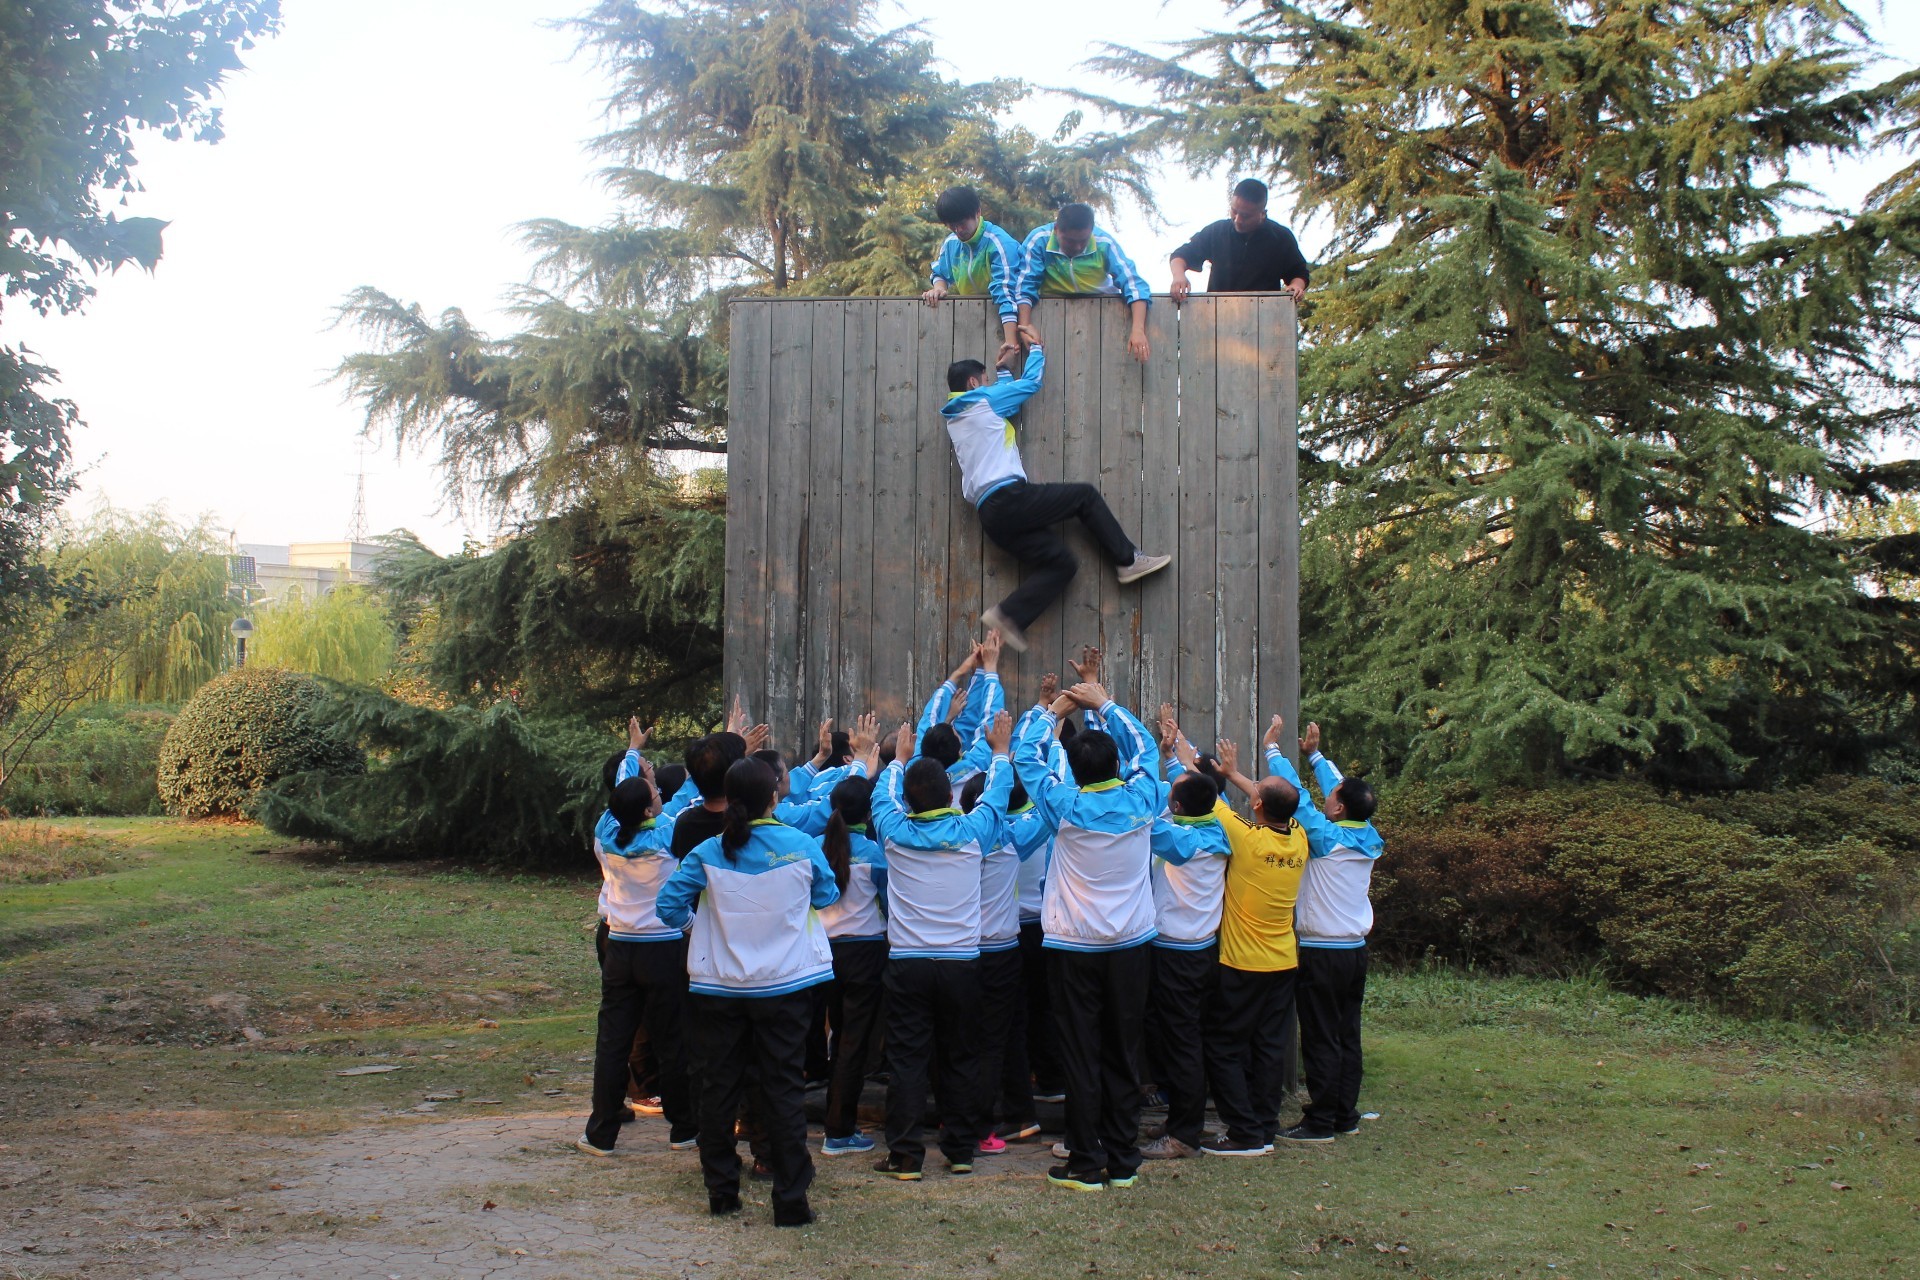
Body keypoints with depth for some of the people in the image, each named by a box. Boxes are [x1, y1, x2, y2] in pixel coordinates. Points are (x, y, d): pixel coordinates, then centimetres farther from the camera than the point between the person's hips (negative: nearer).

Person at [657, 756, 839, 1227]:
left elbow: (669, 906, -7)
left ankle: (721, 1191, 19)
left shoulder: (708, 853, -8)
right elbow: (827, 896, 6)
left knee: (719, 1087, 12)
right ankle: (791, 1200, 2)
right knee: (784, 1089, 4)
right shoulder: (801, 847, -9)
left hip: (718, 986, 1)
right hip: (784, 985, -1)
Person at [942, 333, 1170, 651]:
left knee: (1061, 563, 5)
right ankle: (1128, 561, 2)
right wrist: (1036, 349, 30)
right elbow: (1031, 382, 13)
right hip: (1008, 498, -8)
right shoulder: (983, 400, 1)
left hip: (990, 512, 8)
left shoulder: (954, 419, 24)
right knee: (1086, 496, 3)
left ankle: (1008, 617, -8)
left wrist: (1005, 369, 53)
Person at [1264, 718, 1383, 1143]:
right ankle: (1346, 1115, 17)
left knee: (1321, 1040, -3)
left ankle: (1320, 1122, 0)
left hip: (1322, 953, -7)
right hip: (1355, 950, 7)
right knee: (1348, 1036, 12)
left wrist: (1272, 748, -2)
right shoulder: (1369, 838, 2)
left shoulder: (1326, 837, -17)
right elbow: (1346, 789, 15)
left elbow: (1296, 795, -13)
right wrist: (1314, 754, 24)